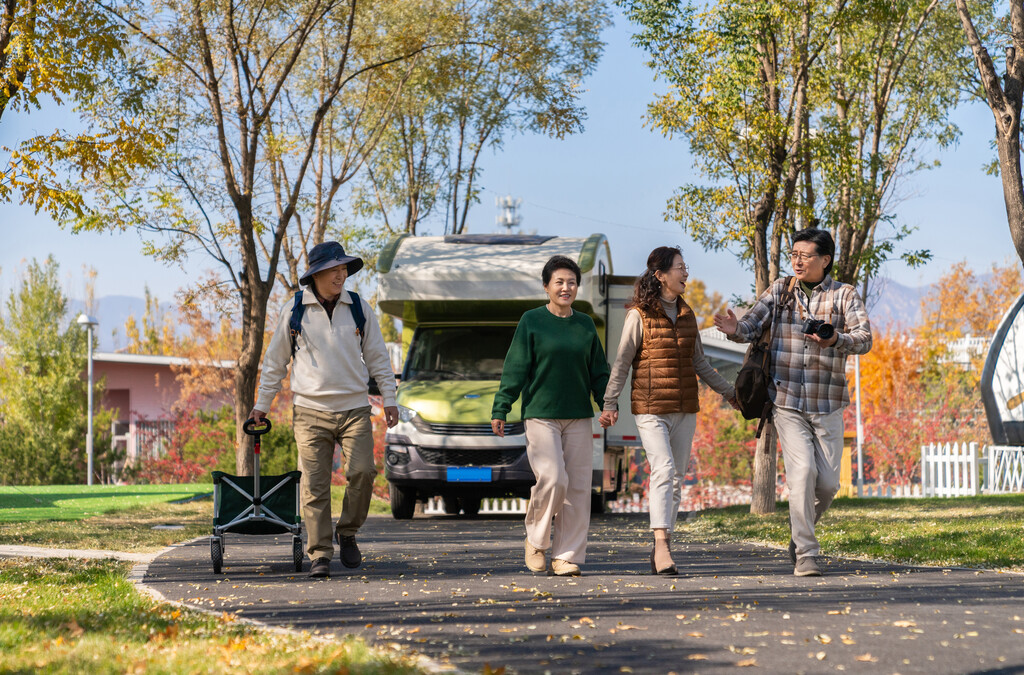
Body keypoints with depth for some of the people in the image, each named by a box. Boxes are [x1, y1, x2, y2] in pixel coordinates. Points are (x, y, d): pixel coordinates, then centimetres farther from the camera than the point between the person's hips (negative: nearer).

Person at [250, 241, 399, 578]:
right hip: (311, 411, -1)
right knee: (314, 484, -5)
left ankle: (348, 533, 9)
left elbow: (377, 356, 15)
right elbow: (275, 361, 11)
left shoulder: (359, 308, 8)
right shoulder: (294, 311, 3)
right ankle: (320, 555, 1)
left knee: (362, 471, -14)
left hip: (354, 408, 1)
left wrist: (389, 398, 8)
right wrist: (261, 404, 12)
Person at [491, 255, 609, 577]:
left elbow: (599, 371, 16)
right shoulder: (531, 321, 1)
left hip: (578, 418, 4)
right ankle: (536, 539, 7)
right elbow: (515, 368, -2)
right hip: (540, 415, -4)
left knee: (578, 488, -1)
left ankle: (567, 556, 5)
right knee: (552, 479, -16)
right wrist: (500, 410, -8)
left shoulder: (585, 325, 12)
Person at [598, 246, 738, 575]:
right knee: (663, 469, -21)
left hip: (684, 409, 6)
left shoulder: (686, 314, 12)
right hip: (650, 408, -6)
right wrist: (610, 404, -12)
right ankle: (661, 544, -27)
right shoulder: (639, 315, -5)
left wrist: (728, 391, 22)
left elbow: (699, 363, 21)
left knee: (677, 477, 6)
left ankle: (661, 548, 14)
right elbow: (621, 363, -5)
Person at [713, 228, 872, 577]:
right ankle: (806, 553, -10)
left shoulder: (844, 295, 1)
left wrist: (836, 340, -32)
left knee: (827, 482, 2)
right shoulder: (779, 290, 6)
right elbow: (752, 325, 0)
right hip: (787, 401, -1)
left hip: (827, 404, 1)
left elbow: (864, 338, -10)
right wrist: (735, 329, -24)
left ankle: (800, 533, 30)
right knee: (802, 471, -16)